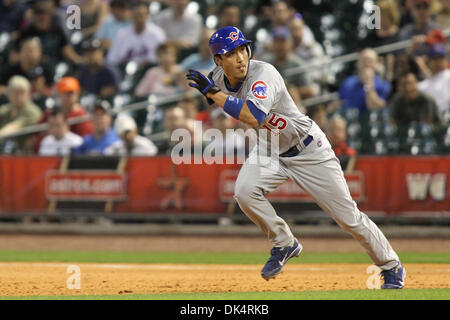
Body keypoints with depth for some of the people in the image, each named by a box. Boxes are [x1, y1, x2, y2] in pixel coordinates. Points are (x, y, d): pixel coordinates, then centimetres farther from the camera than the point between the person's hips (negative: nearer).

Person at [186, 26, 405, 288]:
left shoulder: (263, 74, -31)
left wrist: (213, 93, -43)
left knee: (348, 215, -1)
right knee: (245, 191, -24)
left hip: (308, 149, -6)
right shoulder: (219, 78, -9)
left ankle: (392, 266, 20)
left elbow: (255, 117, -48)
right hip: (269, 150, 6)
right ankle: (284, 244, 0)